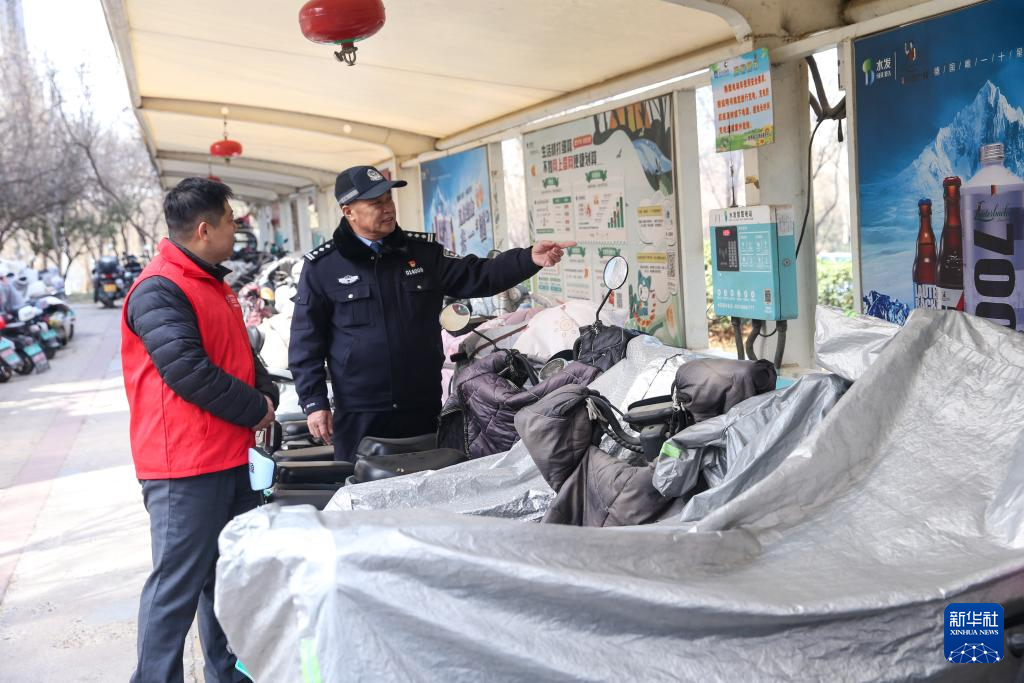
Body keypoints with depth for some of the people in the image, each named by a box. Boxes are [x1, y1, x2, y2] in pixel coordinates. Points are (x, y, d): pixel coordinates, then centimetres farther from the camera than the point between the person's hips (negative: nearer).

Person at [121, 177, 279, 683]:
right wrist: (254, 410, -13)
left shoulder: (215, 285, 15)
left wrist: (266, 395, 1)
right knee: (177, 587, -2)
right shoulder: (159, 290, -16)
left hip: (231, 459, 10)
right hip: (184, 469, -10)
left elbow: (241, 354, 21)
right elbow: (188, 371, -24)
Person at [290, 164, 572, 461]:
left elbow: (475, 276, 2)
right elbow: (306, 341, -1)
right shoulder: (322, 266, -3)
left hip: (423, 408, 3)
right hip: (359, 415, -3)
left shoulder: (422, 251, 5)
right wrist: (313, 402, -6)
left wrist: (529, 259, -12)